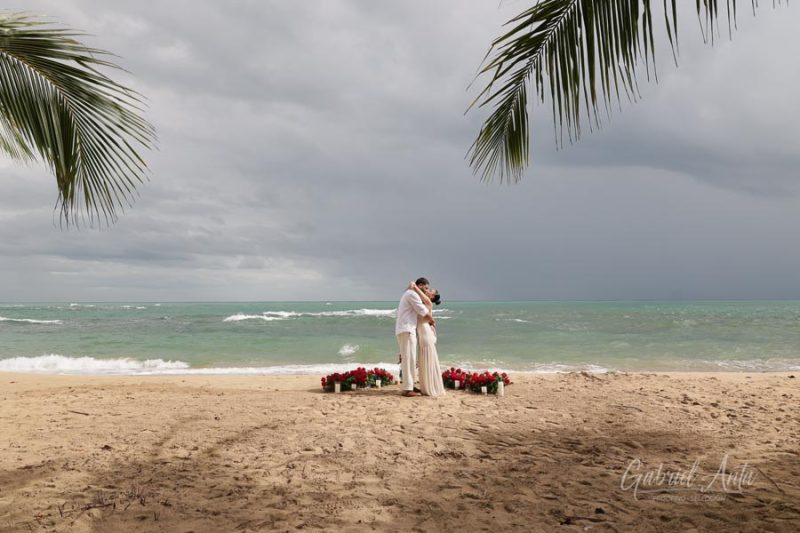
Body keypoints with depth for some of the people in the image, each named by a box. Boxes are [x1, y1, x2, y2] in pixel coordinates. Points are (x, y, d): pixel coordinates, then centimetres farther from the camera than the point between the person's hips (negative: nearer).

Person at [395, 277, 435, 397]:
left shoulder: (408, 294, 23)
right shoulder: (413, 294, -9)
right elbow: (424, 313, -10)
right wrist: (432, 321, 8)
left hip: (405, 329, 11)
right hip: (407, 330, -11)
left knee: (409, 359, 13)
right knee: (408, 359, -11)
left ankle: (409, 385, 17)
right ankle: (407, 389, -12)